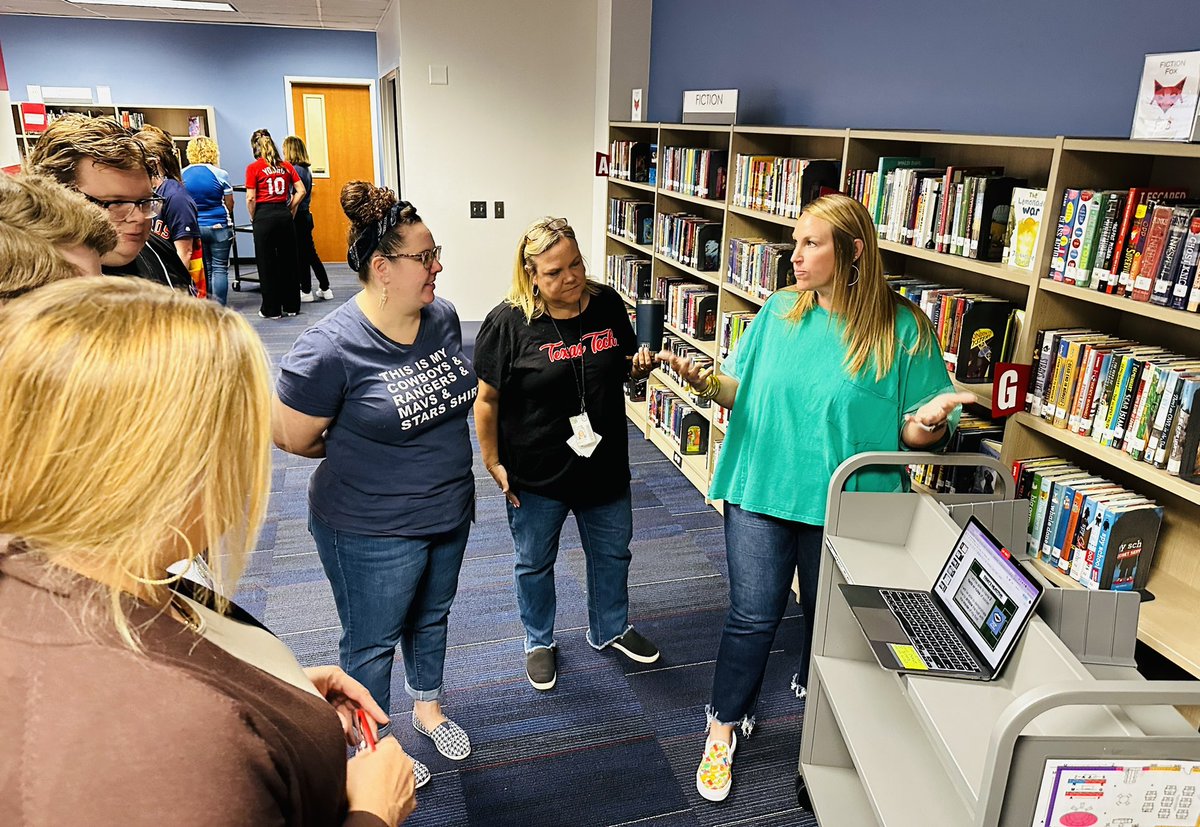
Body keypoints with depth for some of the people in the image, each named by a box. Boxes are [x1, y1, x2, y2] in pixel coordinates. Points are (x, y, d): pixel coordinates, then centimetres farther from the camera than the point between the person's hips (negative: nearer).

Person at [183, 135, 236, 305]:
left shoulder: (182, 175, 0)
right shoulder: (220, 174, -8)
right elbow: (229, 204, -1)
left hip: (194, 227, 3)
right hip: (219, 226, -3)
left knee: (203, 269, 13)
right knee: (220, 268, 1)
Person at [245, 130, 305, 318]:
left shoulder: (253, 168, -4)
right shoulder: (286, 166, 6)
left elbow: (250, 198, -8)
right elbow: (301, 191, 4)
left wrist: (253, 218, 6)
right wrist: (290, 210, 11)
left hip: (264, 216, -4)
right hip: (284, 216, 4)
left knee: (267, 264, 4)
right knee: (288, 261, 10)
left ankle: (271, 309, 9)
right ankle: (291, 306, 17)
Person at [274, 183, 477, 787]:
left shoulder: (443, 318, -6)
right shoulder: (330, 348, -27)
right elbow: (292, 437, -15)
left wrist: (449, 466, 11)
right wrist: (363, 450, -2)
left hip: (449, 512, 6)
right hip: (372, 532, -6)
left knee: (431, 617, 27)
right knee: (373, 643, 16)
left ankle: (427, 707, 54)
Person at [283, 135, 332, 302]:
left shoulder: (295, 170, -16)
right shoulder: (307, 169, 10)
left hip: (298, 217, -8)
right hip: (306, 215, 8)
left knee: (302, 256, 1)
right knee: (310, 254, 14)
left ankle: (306, 291, 10)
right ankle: (324, 288, 18)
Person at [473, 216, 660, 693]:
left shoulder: (607, 303, -5)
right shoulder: (509, 321, -18)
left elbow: (625, 366, 10)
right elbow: (487, 398, -11)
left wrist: (639, 366, -12)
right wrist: (493, 463, -10)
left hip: (604, 464, 4)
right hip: (536, 474, -4)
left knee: (613, 553, 21)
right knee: (535, 563, 17)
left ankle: (609, 630, 47)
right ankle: (539, 641, 43)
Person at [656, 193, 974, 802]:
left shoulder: (904, 329, -10)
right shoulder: (779, 312, -1)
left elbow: (919, 433, -7)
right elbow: (739, 390, 5)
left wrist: (930, 422, -30)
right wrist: (701, 380, -15)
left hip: (845, 509, -1)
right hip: (761, 493, 1)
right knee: (752, 618, 8)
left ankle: (813, 695, 49)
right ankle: (724, 729, 28)